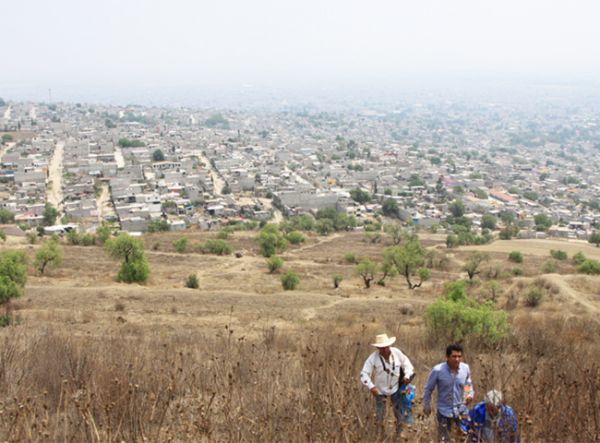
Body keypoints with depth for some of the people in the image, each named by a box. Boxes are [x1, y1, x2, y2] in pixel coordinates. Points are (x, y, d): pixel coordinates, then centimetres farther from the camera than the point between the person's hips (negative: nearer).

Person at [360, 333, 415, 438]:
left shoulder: (397, 352, -18)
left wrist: (407, 376, -17)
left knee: (399, 410, 15)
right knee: (380, 413, 13)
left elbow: (406, 363, -1)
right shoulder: (373, 358, -26)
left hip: (395, 388, 2)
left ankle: (399, 431, 38)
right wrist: (371, 386, -39)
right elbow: (364, 374, -25)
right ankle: (379, 432, 38)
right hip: (380, 389, -2)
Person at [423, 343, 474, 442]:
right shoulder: (437, 370, -20)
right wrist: (426, 405, 4)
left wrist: (470, 395, -10)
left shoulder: (465, 368, -11)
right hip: (444, 411, -3)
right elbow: (428, 389, -4)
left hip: (461, 409, 3)